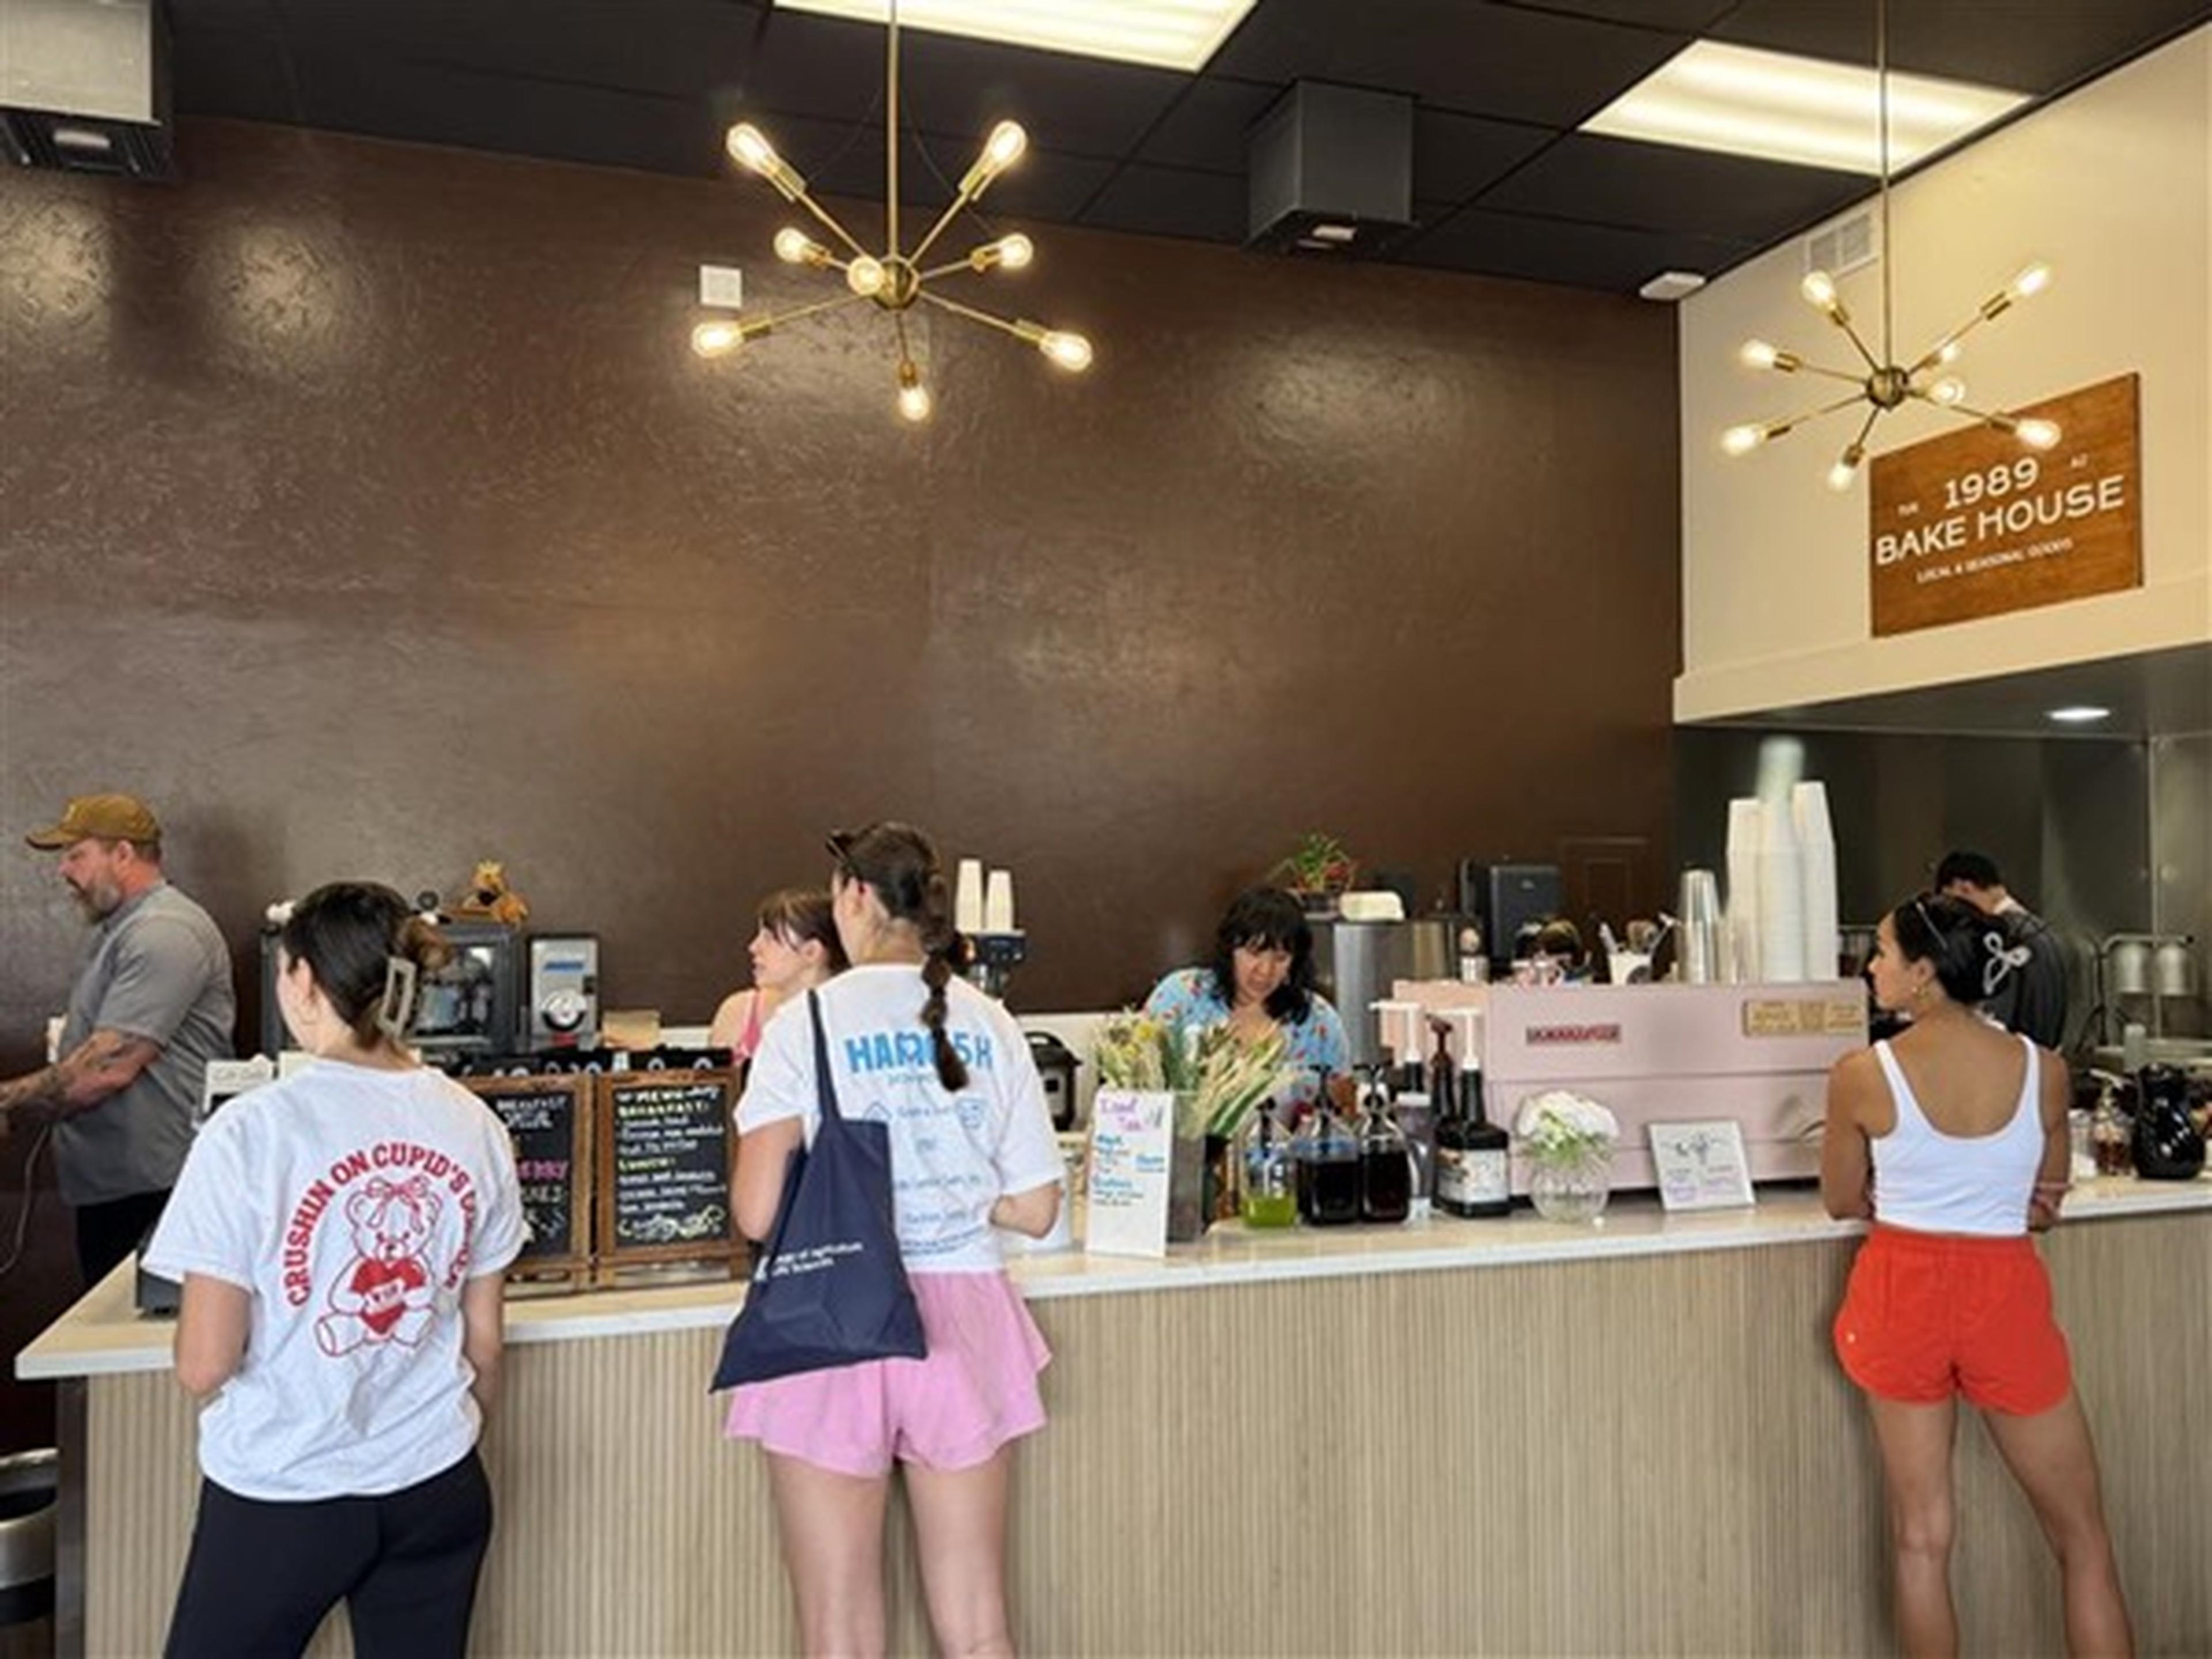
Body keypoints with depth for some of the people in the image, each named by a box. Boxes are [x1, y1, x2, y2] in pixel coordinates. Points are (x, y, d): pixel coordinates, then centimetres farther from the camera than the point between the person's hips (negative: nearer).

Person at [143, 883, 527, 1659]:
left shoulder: (252, 1131, -17)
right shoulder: (473, 1126, -4)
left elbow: (204, 1367, -13)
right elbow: (484, 1341, 4)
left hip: (283, 1497, -3)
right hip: (438, 1492, 4)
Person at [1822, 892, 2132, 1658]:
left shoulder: (1862, 1075, -13)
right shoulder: (2043, 1069, -7)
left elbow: (1843, 1202, 1)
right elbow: (2044, 1205, 6)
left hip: (1903, 1293, -1)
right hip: (2006, 1294, 1)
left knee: (1921, 1538, 13)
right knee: (2083, 1539, 17)